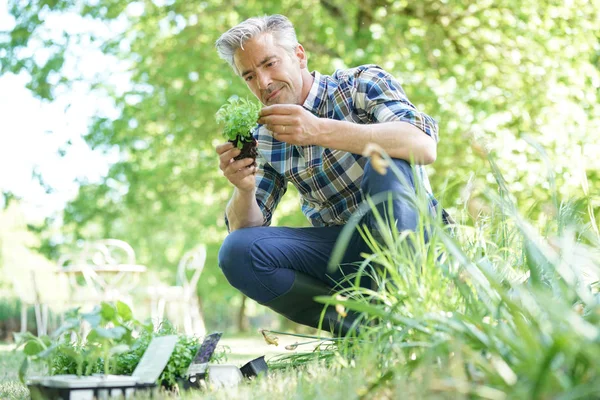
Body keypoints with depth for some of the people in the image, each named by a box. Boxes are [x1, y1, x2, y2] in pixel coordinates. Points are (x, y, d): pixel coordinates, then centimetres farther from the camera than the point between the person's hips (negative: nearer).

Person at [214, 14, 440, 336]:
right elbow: (245, 228, 3)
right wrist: (244, 190, -21)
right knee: (236, 253, -18)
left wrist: (320, 131, -36)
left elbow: (424, 146, -25)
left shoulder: (362, 83, -5)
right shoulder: (264, 137, 7)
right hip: (341, 248, 4)